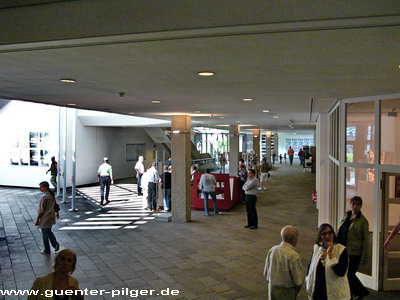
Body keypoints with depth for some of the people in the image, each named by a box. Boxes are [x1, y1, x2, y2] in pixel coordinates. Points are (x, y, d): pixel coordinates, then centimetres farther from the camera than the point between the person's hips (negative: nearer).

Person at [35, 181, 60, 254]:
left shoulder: (44, 197, -23)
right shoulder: (52, 194, 2)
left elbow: (41, 210, -21)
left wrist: (37, 220, -13)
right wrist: (57, 213, 27)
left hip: (45, 218, -8)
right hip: (51, 216, 8)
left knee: (45, 234, 8)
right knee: (49, 231, 25)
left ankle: (47, 250, 20)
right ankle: (55, 244, 16)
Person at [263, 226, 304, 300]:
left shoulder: (272, 250, -6)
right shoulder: (293, 256, -24)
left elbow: (266, 272, 3)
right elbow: (298, 281, -18)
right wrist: (296, 291, 2)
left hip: (272, 288, 5)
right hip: (287, 293, -5)